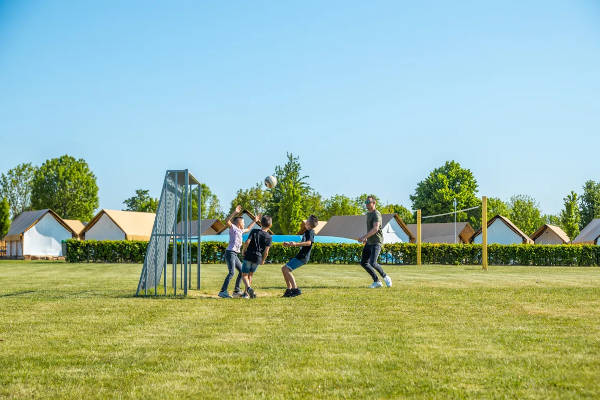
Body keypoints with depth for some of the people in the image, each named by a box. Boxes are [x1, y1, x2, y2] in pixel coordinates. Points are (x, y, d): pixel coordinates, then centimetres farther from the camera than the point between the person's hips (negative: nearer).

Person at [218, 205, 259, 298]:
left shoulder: (240, 231, 21)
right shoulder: (233, 228, -4)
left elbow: (248, 229, 43)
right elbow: (227, 221, -25)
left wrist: (254, 221, 46)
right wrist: (235, 212, -31)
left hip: (235, 254, 10)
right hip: (230, 253, -10)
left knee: (241, 271, 18)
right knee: (231, 272, -20)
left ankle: (236, 290, 26)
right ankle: (223, 291, -25)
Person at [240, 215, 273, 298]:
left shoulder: (254, 231, -4)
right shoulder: (269, 237, -2)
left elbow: (247, 242, -15)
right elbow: (266, 252, -6)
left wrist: (244, 251, 2)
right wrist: (263, 260, 11)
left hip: (249, 256, -2)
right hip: (257, 258, 2)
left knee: (244, 275, 6)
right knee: (250, 275, 20)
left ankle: (249, 288, -21)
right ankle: (246, 293, 22)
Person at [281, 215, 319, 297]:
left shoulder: (310, 232, -11)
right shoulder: (307, 231, 20)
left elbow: (308, 243, -30)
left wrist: (295, 244, -40)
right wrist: (289, 243, 36)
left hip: (303, 257, -10)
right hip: (300, 256, 10)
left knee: (287, 269, -18)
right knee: (284, 269, 12)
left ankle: (295, 289, -18)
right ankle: (289, 290, 14)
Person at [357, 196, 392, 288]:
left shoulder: (376, 214, -15)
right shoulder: (368, 213, 15)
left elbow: (375, 229, -27)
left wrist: (364, 237, -30)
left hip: (376, 242, -10)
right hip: (369, 242, 10)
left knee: (373, 263, -19)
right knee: (363, 263, 4)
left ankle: (385, 277, 3)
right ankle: (377, 282, 11)